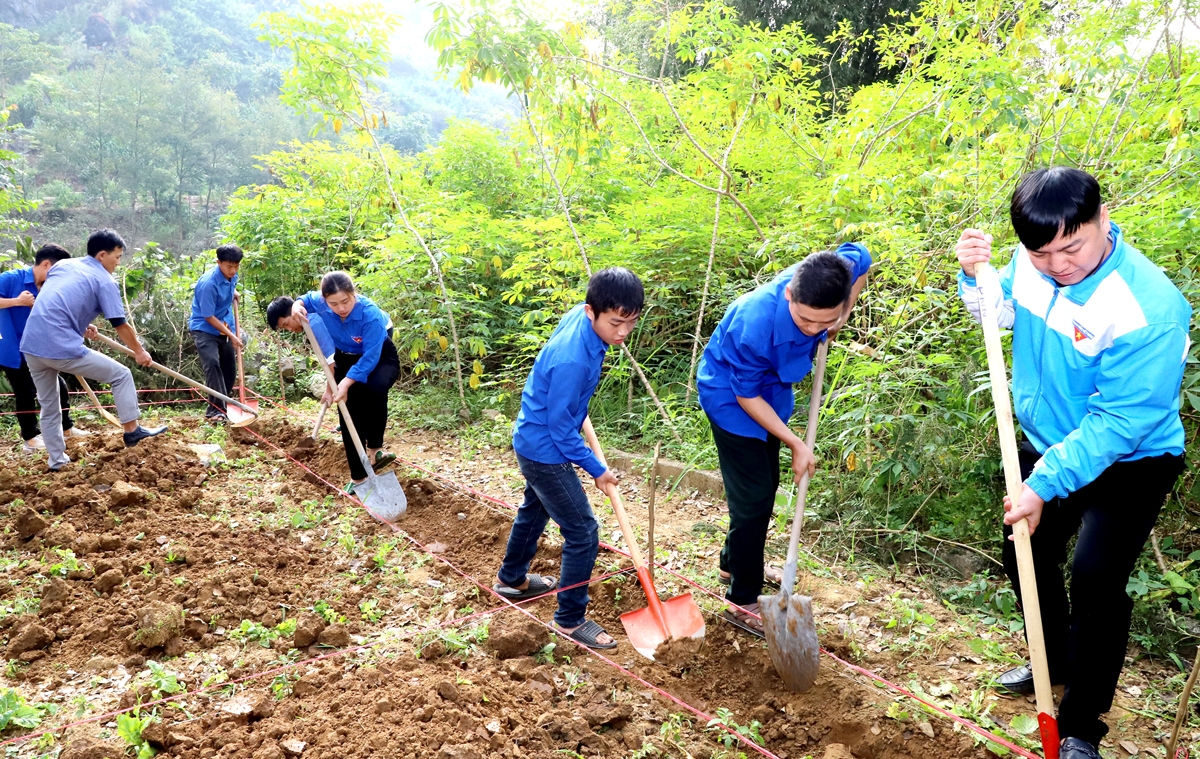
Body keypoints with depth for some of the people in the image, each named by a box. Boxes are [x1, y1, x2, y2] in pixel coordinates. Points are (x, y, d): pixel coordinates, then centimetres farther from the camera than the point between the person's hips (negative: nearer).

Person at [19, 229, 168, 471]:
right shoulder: (105, 281, -2)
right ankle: (131, 431, 9)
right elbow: (121, 326, -1)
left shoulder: (63, 265, 17)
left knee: (48, 406, 19)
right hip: (61, 348, -7)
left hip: (30, 345, 8)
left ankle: (56, 460, 26)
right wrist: (139, 351, 13)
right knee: (121, 375, 7)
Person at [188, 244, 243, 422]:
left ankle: (216, 408, 20)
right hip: (204, 329, -8)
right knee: (212, 364, -23)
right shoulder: (209, 284, -25)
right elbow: (209, 317, -21)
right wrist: (231, 336, -20)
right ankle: (216, 410, -24)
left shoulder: (232, 277, -2)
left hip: (224, 327, 8)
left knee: (230, 368, 8)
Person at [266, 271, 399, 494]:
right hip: (346, 358, 5)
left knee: (376, 387, -38)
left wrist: (346, 383, -40)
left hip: (380, 356, -5)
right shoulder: (318, 303, -21)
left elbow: (371, 357, -33)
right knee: (348, 415, 1)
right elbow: (305, 300, 5)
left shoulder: (370, 315, -36)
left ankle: (374, 448, -22)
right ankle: (358, 477, 12)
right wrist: (297, 305, -18)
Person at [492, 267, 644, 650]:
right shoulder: (572, 361, -35)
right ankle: (570, 619, 13)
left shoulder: (579, 315, -9)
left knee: (535, 510, 29)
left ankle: (511, 579, 52)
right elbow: (561, 429, -25)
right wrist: (597, 469, -13)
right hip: (545, 450, -10)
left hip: (533, 441, 10)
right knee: (583, 532, -3)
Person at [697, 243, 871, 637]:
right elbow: (747, 397, -25)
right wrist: (797, 445, -17)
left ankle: (735, 561, 43)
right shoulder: (754, 326, -42)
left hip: (771, 387, 7)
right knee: (753, 497, -5)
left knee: (766, 483, 20)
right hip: (730, 394, -7)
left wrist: (842, 318, -12)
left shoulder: (836, 275, -26)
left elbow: (861, 257, 1)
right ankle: (742, 601, 12)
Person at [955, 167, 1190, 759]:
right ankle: (1057, 662, 44)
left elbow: (1118, 421, -29)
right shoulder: (1032, 260, -14)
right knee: (1026, 555, 17)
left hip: (1128, 463, -7)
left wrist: (1045, 485, -29)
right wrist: (974, 275, -12)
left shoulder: (1147, 308, -32)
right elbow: (1001, 313, 9)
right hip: (1050, 443, 7)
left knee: (1094, 579, -16)